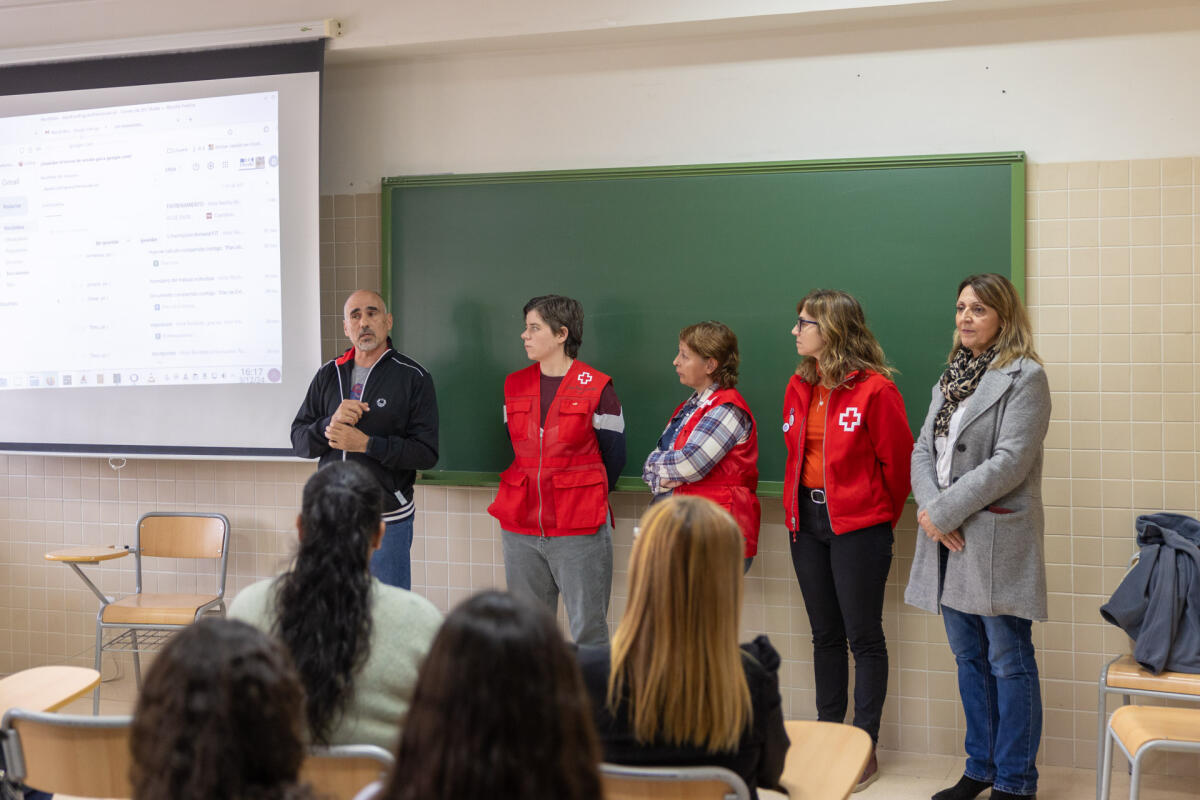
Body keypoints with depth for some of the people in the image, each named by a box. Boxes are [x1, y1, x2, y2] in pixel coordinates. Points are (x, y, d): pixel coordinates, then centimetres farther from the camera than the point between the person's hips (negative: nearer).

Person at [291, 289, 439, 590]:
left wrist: (366, 444, -19)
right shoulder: (328, 375, 10)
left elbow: (427, 453, -10)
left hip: (387, 519, -4)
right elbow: (299, 440, 8)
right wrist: (330, 424, -12)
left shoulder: (413, 377, -4)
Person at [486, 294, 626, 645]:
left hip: (580, 531, -5)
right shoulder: (514, 386, 10)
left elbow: (613, 457, 3)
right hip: (520, 528, 5)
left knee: (588, 633, -1)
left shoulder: (596, 388, -5)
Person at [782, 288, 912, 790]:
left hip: (858, 526, -7)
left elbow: (897, 460, -7)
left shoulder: (875, 389, -13)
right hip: (808, 521, 7)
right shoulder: (799, 387, 8)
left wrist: (882, 514, 1)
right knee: (825, 634, 13)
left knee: (864, 637, 1)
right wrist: (796, 509, 13)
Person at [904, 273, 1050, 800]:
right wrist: (930, 509, -7)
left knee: (1009, 663, 1)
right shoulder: (950, 379, 15)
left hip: (997, 539, -7)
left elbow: (1009, 462, -16)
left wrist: (944, 511, -15)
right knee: (969, 658, 15)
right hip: (948, 539, 7)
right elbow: (923, 450, 11)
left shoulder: (1024, 378, -7)